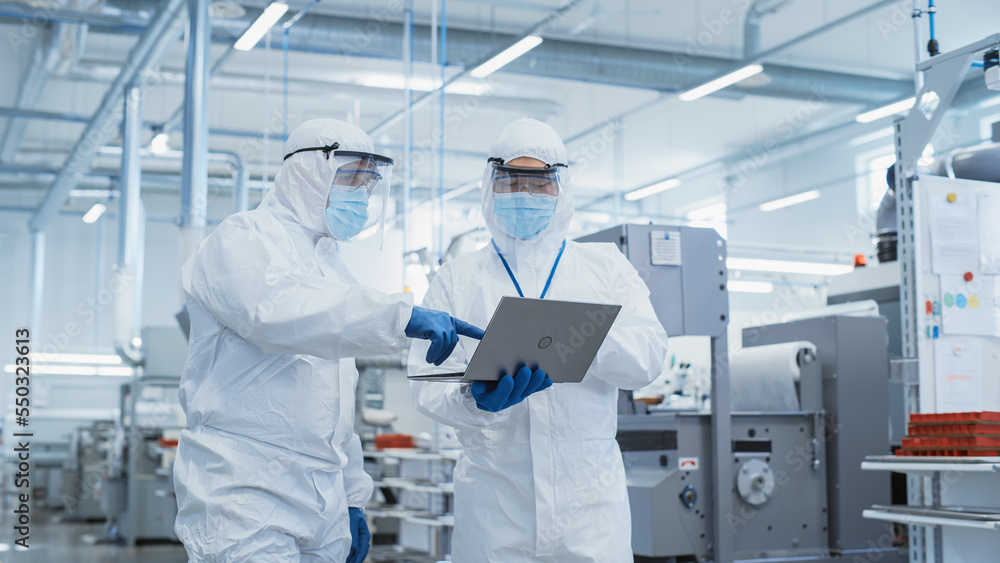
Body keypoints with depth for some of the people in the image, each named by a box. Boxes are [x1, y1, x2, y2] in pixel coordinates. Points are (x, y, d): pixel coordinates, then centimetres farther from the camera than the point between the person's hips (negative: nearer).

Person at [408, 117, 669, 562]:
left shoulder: (605, 267, 11)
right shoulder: (456, 279, 10)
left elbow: (648, 357, -2)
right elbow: (428, 381, 0)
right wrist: (473, 400, -22)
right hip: (492, 504, 0)